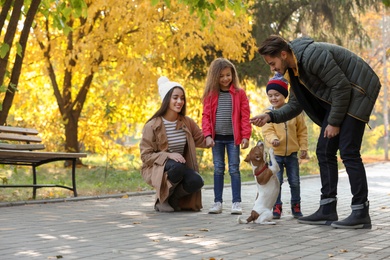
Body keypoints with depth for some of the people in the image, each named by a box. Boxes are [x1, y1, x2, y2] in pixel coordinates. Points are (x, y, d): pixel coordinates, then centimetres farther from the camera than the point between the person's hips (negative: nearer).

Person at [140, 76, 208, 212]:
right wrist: (168, 156, -24)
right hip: (157, 168, -4)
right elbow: (146, 155, -9)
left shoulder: (187, 123, 5)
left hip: (182, 168, 4)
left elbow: (202, 140, 10)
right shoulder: (152, 126, -10)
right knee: (178, 166, -37)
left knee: (197, 181, -28)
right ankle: (163, 199, -10)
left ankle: (173, 199, 4)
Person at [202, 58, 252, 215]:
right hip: (217, 137, 2)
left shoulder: (239, 93, -1)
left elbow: (245, 116, -2)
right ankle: (217, 202, 12)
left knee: (234, 169, 1)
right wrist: (208, 135, -8)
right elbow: (206, 116, 3)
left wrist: (246, 136, -8)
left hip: (233, 137, -2)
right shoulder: (210, 94, 3)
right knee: (218, 169, 7)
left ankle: (236, 202, 5)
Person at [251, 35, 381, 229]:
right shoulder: (293, 69, 6)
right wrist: (270, 116, -4)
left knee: (348, 152, -14)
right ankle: (327, 210, 9)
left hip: (357, 93, -10)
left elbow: (342, 87, -24)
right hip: (336, 99, 10)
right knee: (324, 151, 5)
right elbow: (295, 105, 11)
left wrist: (334, 122, -17)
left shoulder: (313, 56, -25)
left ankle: (361, 214, -10)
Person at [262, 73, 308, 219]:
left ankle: (296, 206, 19)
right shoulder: (268, 113, -4)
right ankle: (277, 207, 7)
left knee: (295, 181, 7)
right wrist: (273, 139, -32)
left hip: (292, 153, 1)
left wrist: (303, 147, 2)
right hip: (275, 153, -1)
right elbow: (267, 131, -12)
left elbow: (302, 131, 6)